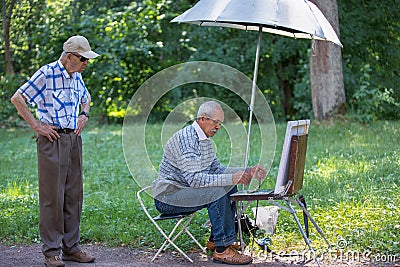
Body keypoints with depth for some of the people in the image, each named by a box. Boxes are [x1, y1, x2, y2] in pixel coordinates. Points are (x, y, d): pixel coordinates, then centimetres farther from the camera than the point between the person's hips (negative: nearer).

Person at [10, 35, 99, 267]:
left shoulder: (76, 76, 12)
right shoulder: (46, 74, -10)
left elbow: (86, 98, 34)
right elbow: (17, 98, -12)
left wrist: (84, 115, 15)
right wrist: (36, 125, -13)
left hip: (73, 139, 7)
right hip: (52, 140, -7)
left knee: (74, 194, 9)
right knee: (52, 195, -5)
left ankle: (71, 247, 17)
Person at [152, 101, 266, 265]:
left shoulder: (205, 140, 12)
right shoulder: (185, 139, -22)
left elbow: (216, 169, 13)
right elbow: (195, 178, -30)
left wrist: (246, 172, 0)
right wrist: (231, 178, -32)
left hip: (185, 189, 10)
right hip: (167, 197, -10)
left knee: (231, 188, 5)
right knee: (217, 192, -27)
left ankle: (215, 239, 8)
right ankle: (222, 249, -23)